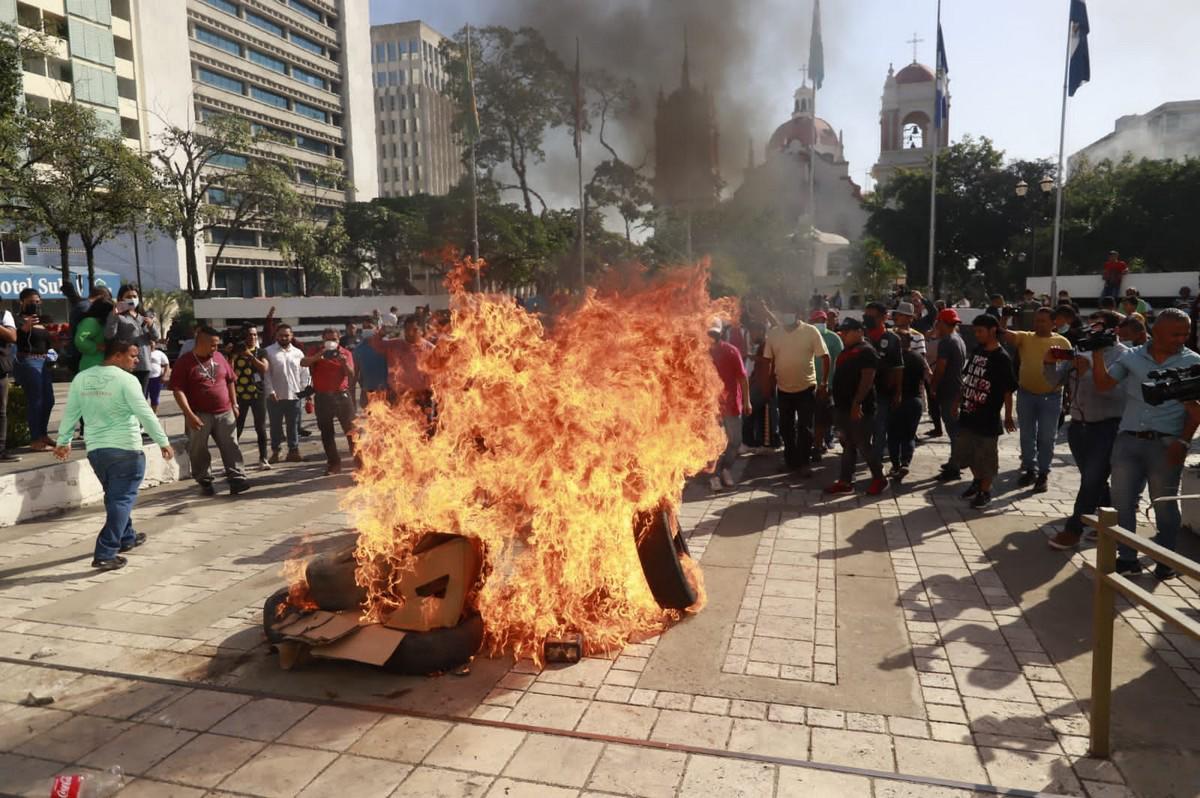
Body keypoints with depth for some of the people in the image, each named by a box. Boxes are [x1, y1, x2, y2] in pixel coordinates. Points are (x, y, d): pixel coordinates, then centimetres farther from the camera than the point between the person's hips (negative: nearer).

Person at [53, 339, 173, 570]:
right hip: (125, 449, -7)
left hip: (95, 449, 7)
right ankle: (105, 554, -7)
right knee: (122, 500, -2)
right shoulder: (126, 379, -13)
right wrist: (163, 442, -8)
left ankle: (127, 537, 38)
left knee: (114, 496, 23)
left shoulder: (81, 378, 6)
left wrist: (63, 442, 24)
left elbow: (70, 413, 13)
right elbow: (145, 414, -14)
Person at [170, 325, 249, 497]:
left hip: (224, 413, 4)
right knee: (199, 451, 5)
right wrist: (189, 414, -18)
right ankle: (205, 482, 17)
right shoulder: (185, 362, -6)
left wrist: (234, 405, 13)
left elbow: (230, 381, 18)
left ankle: (236, 479, -1)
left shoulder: (219, 357, 9)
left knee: (231, 447, -1)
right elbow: (178, 390, -11)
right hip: (199, 415, -4)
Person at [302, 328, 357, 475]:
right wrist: (320, 354, -24)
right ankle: (334, 463, 14)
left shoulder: (345, 353, 6)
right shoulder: (315, 353, 7)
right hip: (322, 397, 1)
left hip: (342, 395, -1)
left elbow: (351, 375, -2)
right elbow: (303, 363, -13)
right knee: (326, 433, 5)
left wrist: (345, 363, -20)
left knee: (351, 429, -1)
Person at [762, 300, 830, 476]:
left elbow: (825, 356, -7)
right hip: (783, 388, 3)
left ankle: (803, 463, 13)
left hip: (806, 387, -3)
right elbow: (768, 360, 5)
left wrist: (825, 381, -9)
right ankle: (790, 460, 30)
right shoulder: (773, 333, -2)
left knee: (805, 427, 2)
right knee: (786, 427, 14)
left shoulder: (811, 331, -9)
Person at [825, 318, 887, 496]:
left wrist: (857, 403, -27)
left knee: (863, 445, -2)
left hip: (858, 408, -9)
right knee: (847, 445, 11)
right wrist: (836, 398, 19)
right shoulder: (846, 351, 16)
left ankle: (879, 479, 13)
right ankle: (845, 482, 15)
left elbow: (867, 379, -20)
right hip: (843, 406, 9)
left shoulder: (866, 351, -12)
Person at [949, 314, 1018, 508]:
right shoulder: (976, 351, 7)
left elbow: (1008, 391, -12)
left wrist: (1008, 417, -12)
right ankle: (977, 480, 38)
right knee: (963, 452, 17)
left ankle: (985, 491, 21)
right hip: (967, 415, 7)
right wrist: (957, 403, 16)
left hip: (987, 419, -7)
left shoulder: (1002, 358, -13)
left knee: (986, 457, 5)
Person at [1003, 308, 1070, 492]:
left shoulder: (1062, 342, 0)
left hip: (1051, 397, -2)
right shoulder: (1025, 338, 1)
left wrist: (1059, 382, -12)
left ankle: (1043, 474, 17)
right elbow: (1009, 335, -18)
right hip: (1026, 394, 2)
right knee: (1027, 435, 11)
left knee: (1046, 437, 5)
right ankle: (1029, 469, 26)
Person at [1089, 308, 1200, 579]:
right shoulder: (1132, 357, 7)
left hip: (1166, 444, -2)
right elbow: (1103, 383, 2)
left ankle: (1165, 559, 23)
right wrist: (1098, 352, -9)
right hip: (1128, 440, 2)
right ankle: (1127, 557, 17)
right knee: (1122, 501, 5)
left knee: (1165, 504, 7)